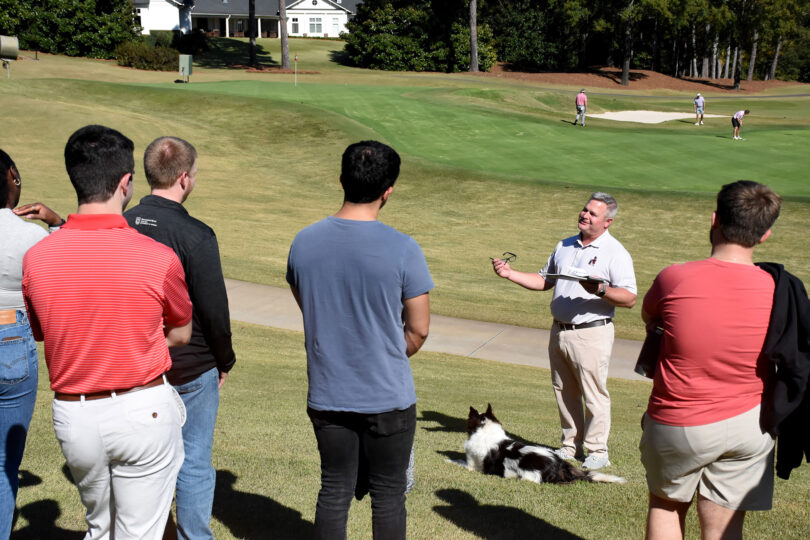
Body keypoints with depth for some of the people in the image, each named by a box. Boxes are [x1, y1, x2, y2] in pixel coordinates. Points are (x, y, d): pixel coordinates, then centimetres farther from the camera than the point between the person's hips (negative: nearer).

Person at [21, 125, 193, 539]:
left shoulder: (36, 259, -8)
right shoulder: (159, 259, -16)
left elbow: (41, 333, 8)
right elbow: (182, 334, 1)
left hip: (71, 413, 3)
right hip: (143, 411, -3)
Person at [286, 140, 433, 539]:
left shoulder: (303, 243, -3)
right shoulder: (402, 249, -16)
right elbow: (418, 330, -8)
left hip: (326, 396, 4)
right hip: (388, 398, -3)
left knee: (334, 492, 15)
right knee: (388, 495, 11)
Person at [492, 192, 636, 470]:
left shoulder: (615, 252, -7)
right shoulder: (565, 246, 14)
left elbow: (629, 298, -14)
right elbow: (543, 281, 22)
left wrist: (600, 290, -29)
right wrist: (510, 273, 11)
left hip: (591, 334, -6)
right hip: (559, 331, 7)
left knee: (594, 394, -2)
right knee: (564, 393, 13)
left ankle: (597, 451, 11)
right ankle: (571, 445, 25)